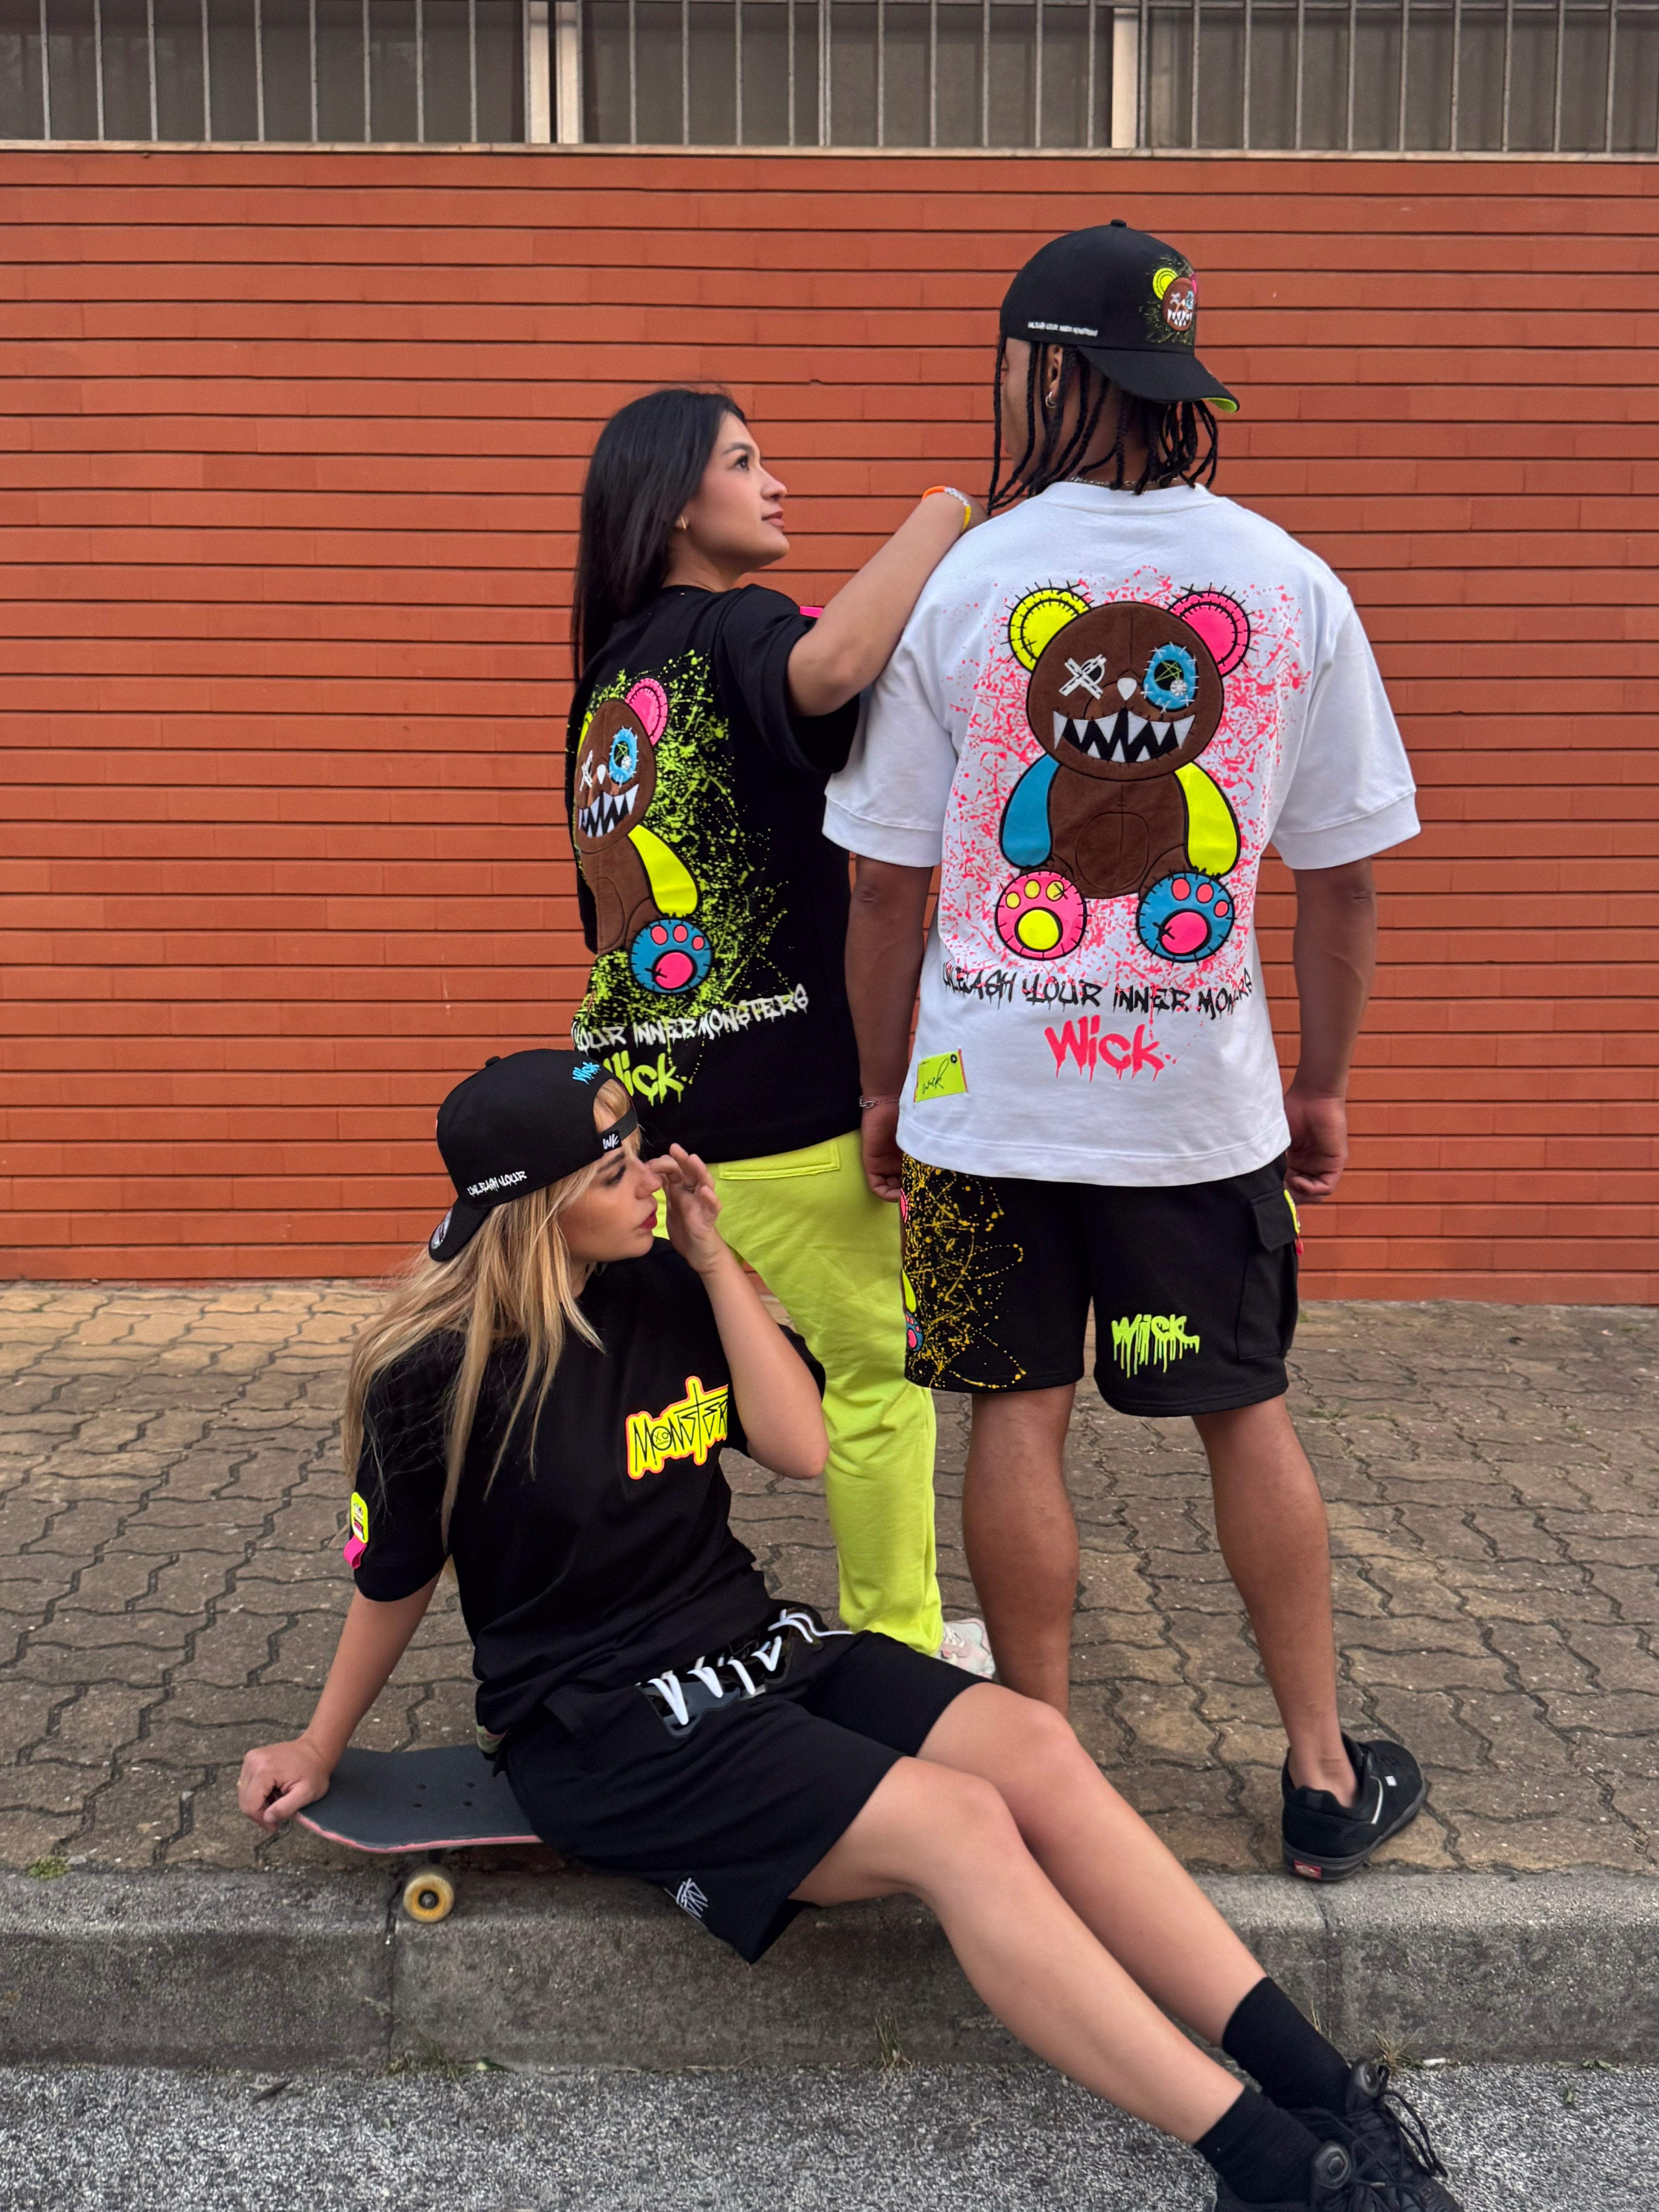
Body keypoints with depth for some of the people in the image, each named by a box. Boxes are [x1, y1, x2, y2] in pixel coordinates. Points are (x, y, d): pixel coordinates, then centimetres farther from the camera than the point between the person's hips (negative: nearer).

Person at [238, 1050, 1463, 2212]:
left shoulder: (661, 1285, 2)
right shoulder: (431, 1375, -12)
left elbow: (802, 1446, -3)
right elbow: (394, 1583, 3)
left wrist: (713, 1256, -6)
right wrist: (319, 1753, 15)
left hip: (753, 1646, 6)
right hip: (601, 1727, -6)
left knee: (1033, 1745, -20)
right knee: (959, 1824, -26)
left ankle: (1319, 2086, -20)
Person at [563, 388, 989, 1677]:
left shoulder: (612, 672, 14)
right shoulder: (733, 631, -10)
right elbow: (832, 666, -34)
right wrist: (950, 510, -23)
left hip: (632, 1090, 8)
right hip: (769, 1103, -7)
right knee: (880, 1367, 9)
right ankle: (897, 1644, 21)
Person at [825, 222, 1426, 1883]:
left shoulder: (951, 590, -7)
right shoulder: (1292, 587, -2)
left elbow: (884, 885, -4)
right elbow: (1341, 880, 1)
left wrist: (883, 1092, 9)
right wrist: (1324, 1089, 13)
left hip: (987, 1092, -1)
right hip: (1206, 1095, 2)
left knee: (1017, 1419, 10)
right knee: (1246, 1418, 14)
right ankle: (1324, 1777, 26)